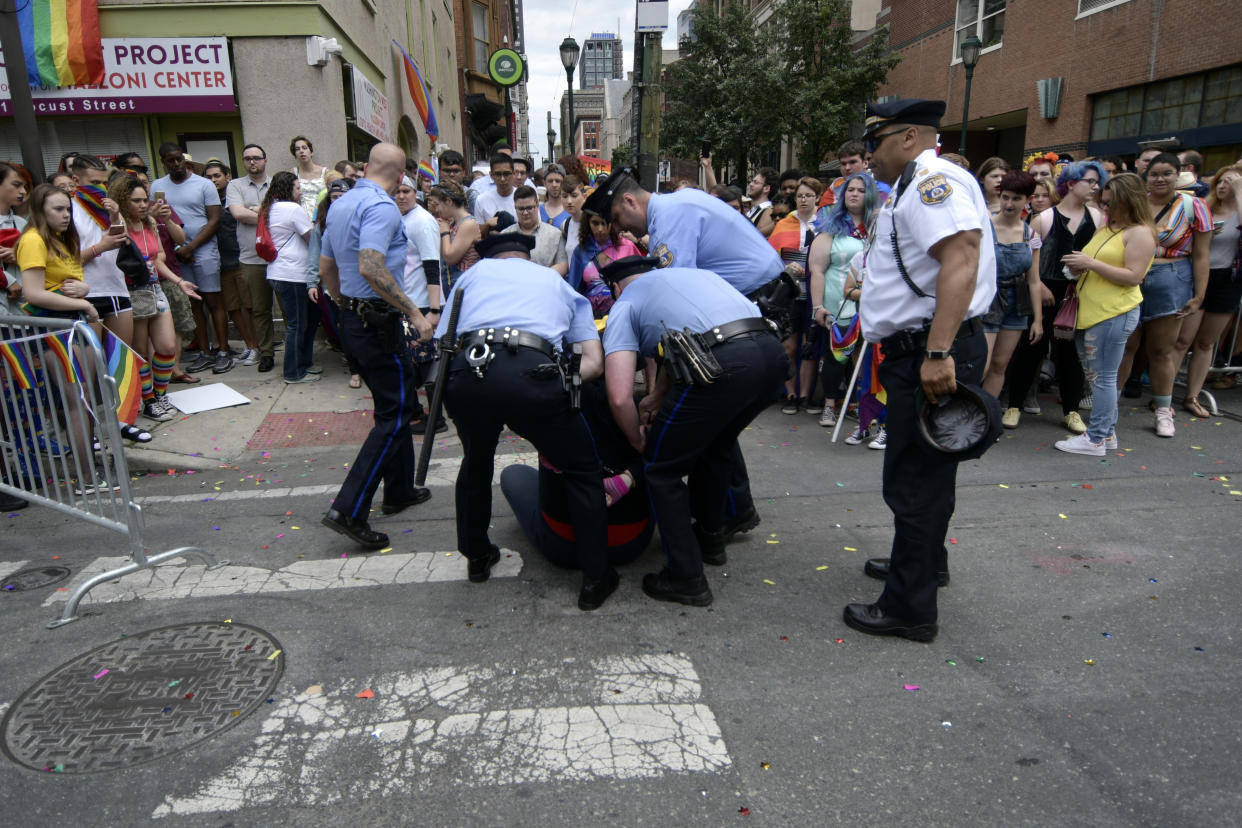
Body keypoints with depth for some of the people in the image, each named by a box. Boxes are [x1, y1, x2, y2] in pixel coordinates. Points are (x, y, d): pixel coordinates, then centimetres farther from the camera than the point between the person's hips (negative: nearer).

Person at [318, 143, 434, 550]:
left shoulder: (340, 205, 14)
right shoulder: (382, 207, -16)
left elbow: (325, 266, 21)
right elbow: (371, 267, -30)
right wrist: (414, 313, -27)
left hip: (352, 317, 10)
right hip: (378, 322, -10)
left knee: (395, 405, 20)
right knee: (394, 414, -5)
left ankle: (399, 490, 29)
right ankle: (349, 510, -8)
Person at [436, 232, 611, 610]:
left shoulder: (473, 273, 32)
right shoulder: (557, 282, 32)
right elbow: (594, 362, 19)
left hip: (465, 374, 2)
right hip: (532, 374, -2)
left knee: (476, 462, 32)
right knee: (583, 471, 19)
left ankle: (476, 557, 44)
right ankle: (595, 579, 20)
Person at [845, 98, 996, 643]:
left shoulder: (935, 178, -13)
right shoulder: (916, 187, 21)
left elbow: (961, 256, -27)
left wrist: (938, 353, -33)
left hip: (935, 356, -11)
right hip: (919, 352, 11)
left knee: (915, 480, -3)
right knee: (920, 471, 24)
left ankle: (909, 609, 10)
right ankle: (923, 560, 44)